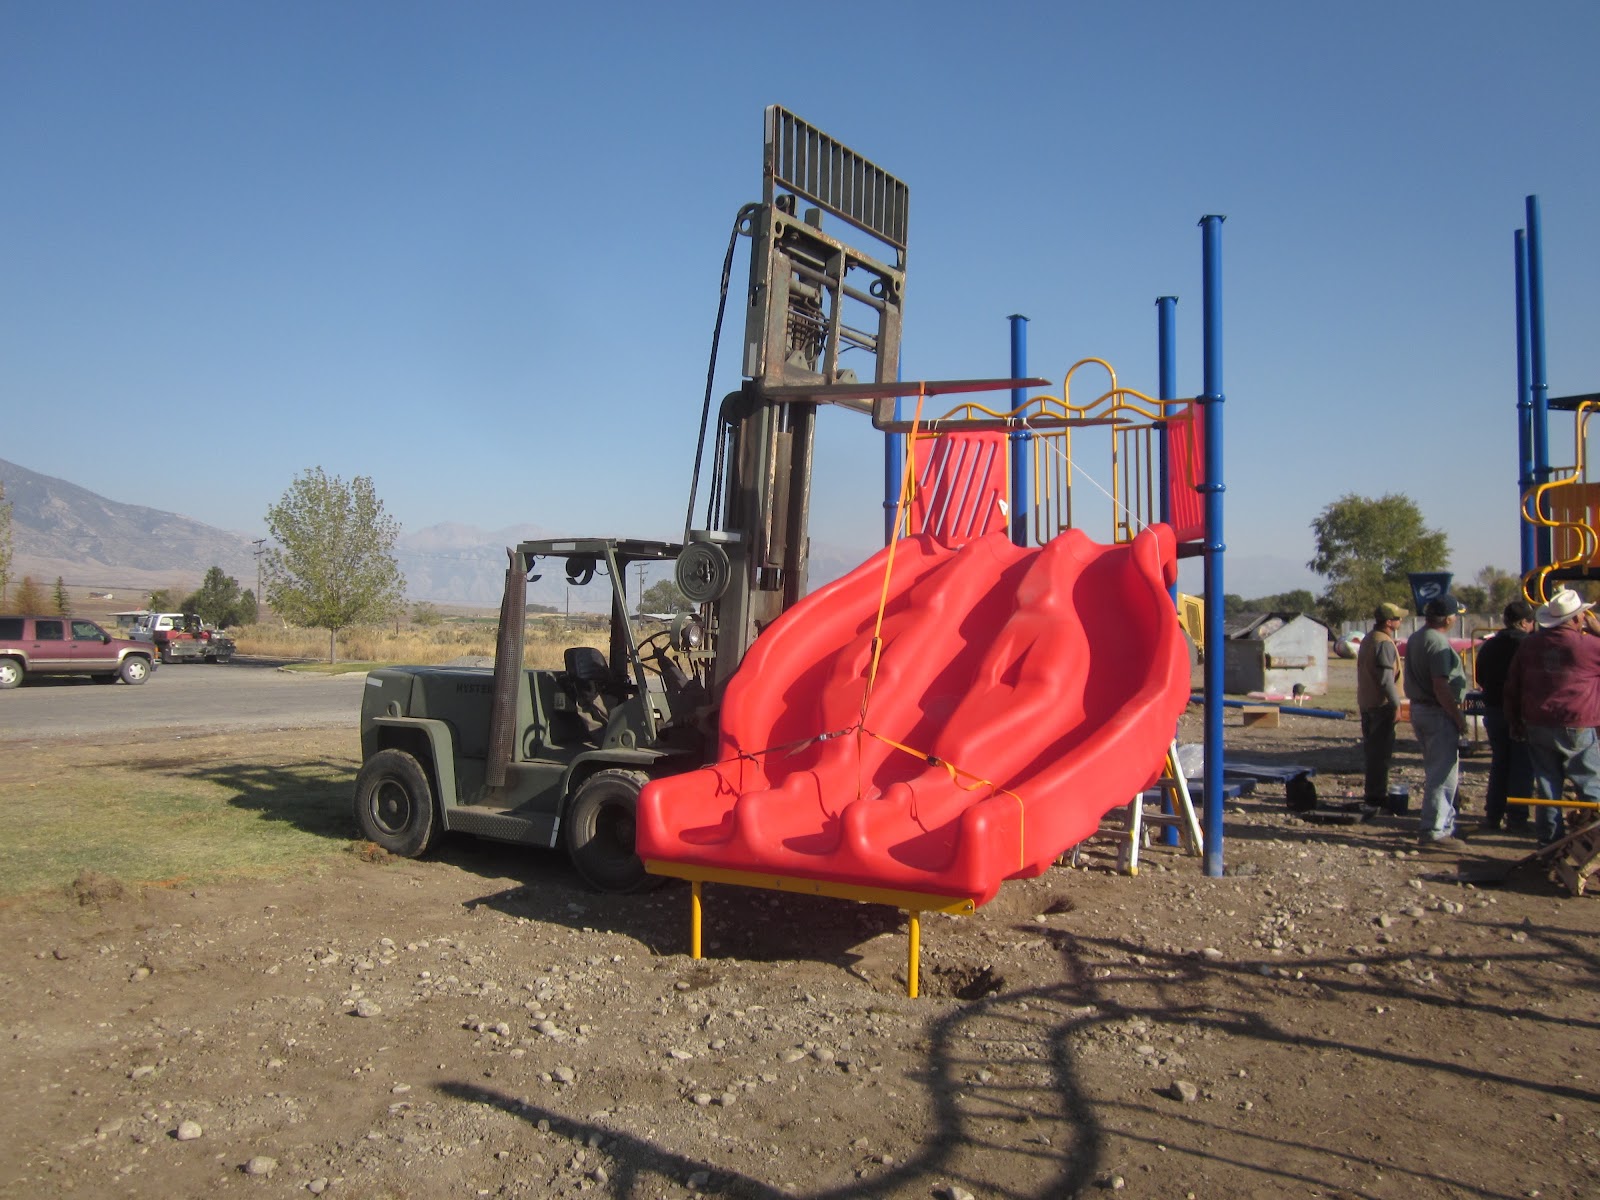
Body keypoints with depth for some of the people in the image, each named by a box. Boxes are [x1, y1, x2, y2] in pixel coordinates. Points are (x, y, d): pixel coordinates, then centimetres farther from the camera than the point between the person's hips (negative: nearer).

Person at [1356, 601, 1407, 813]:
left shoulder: (1368, 639, 14)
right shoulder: (1384, 643, -17)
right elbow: (1386, 678, -22)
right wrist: (1396, 704, -18)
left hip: (1366, 703, 10)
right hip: (1381, 704, -10)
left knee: (1372, 749, 17)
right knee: (1381, 752, -6)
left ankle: (1373, 793, 26)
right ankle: (1375, 798, -5)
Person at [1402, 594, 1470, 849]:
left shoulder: (1414, 639, 12)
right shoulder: (1438, 643, -19)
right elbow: (1441, 687, -24)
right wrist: (1458, 717, -17)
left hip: (1418, 709, 10)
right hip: (1438, 713, -10)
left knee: (1435, 772, 20)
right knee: (1443, 776, -4)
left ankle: (1445, 823, 31)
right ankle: (1433, 832, -2)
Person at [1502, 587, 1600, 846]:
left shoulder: (1530, 644, 4)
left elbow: (1512, 685, 9)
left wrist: (1515, 721, 18)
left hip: (1537, 726, 5)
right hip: (1577, 729, -5)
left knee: (1547, 784, 11)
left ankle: (1549, 836, 15)